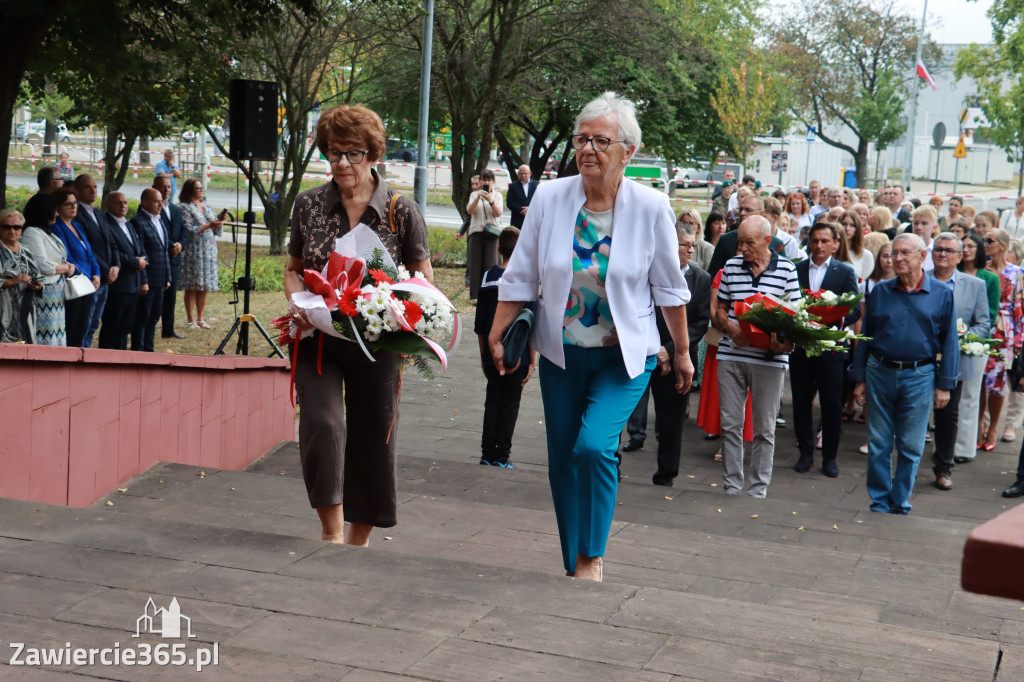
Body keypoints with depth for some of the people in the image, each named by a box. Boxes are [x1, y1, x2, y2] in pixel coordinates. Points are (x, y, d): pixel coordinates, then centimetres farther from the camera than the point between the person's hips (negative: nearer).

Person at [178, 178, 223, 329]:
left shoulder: (207, 206, 15)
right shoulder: (184, 207, -5)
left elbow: (216, 231, 16)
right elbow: (189, 230, -14)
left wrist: (219, 222, -3)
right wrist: (208, 226, -16)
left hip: (209, 251, 6)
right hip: (193, 252, -6)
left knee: (204, 286, 7)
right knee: (192, 287, -3)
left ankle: (200, 319, 14)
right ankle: (191, 320, 2)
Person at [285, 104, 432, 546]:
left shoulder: (401, 210, -1)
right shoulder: (308, 204, 5)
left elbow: (423, 277, 5)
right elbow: (293, 268, 15)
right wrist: (296, 303, -6)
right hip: (317, 337, 0)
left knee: (373, 438, 6)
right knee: (322, 422, -20)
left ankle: (358, 542, 25)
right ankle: (331, 532, -8)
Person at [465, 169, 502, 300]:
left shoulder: (497, 195, 10)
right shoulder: (474, 194, 12)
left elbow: (498, 213, -4)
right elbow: (469, 210, -4)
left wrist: (490, 201, -20)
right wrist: (478, 197, -18)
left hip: (492, 231, -1)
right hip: (476, 231, 1)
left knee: (490, 262, -7)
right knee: (475, 262, -3)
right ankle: (475, 294, -1)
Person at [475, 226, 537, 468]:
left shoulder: (488, 277, 2)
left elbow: (480, 324, 7)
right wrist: (533, 361, -4)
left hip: (492, 355, 4)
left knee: (492, 401, 13)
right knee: (510, 403, 5)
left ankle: (488, 452, 15)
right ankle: (502, 456, 7)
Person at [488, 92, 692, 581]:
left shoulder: (651, 207, -9)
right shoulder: (549, 198, -5)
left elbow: (669, 288, 1)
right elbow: (520, 279, 3)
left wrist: (682, 352, 8)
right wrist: (496, 337, 3)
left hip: (625, 356, -3)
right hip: (561, 355, 3)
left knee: (594, 446, -22)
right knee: (562, 462, 8)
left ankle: (592, 556, -1)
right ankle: (573, 567, 25)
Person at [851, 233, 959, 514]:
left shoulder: (942, 294, 1)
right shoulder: (880, 292, 6)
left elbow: (950, 341, 1)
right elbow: (864, 336, 9)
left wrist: (944, 385, -3)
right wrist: (859, 379, 6)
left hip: (919, 377, -2)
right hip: (880, 373, 2)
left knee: (911, 447, 4)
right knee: (878, 444, 5)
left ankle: (900, 502, 17)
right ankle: (879, 501, 16)